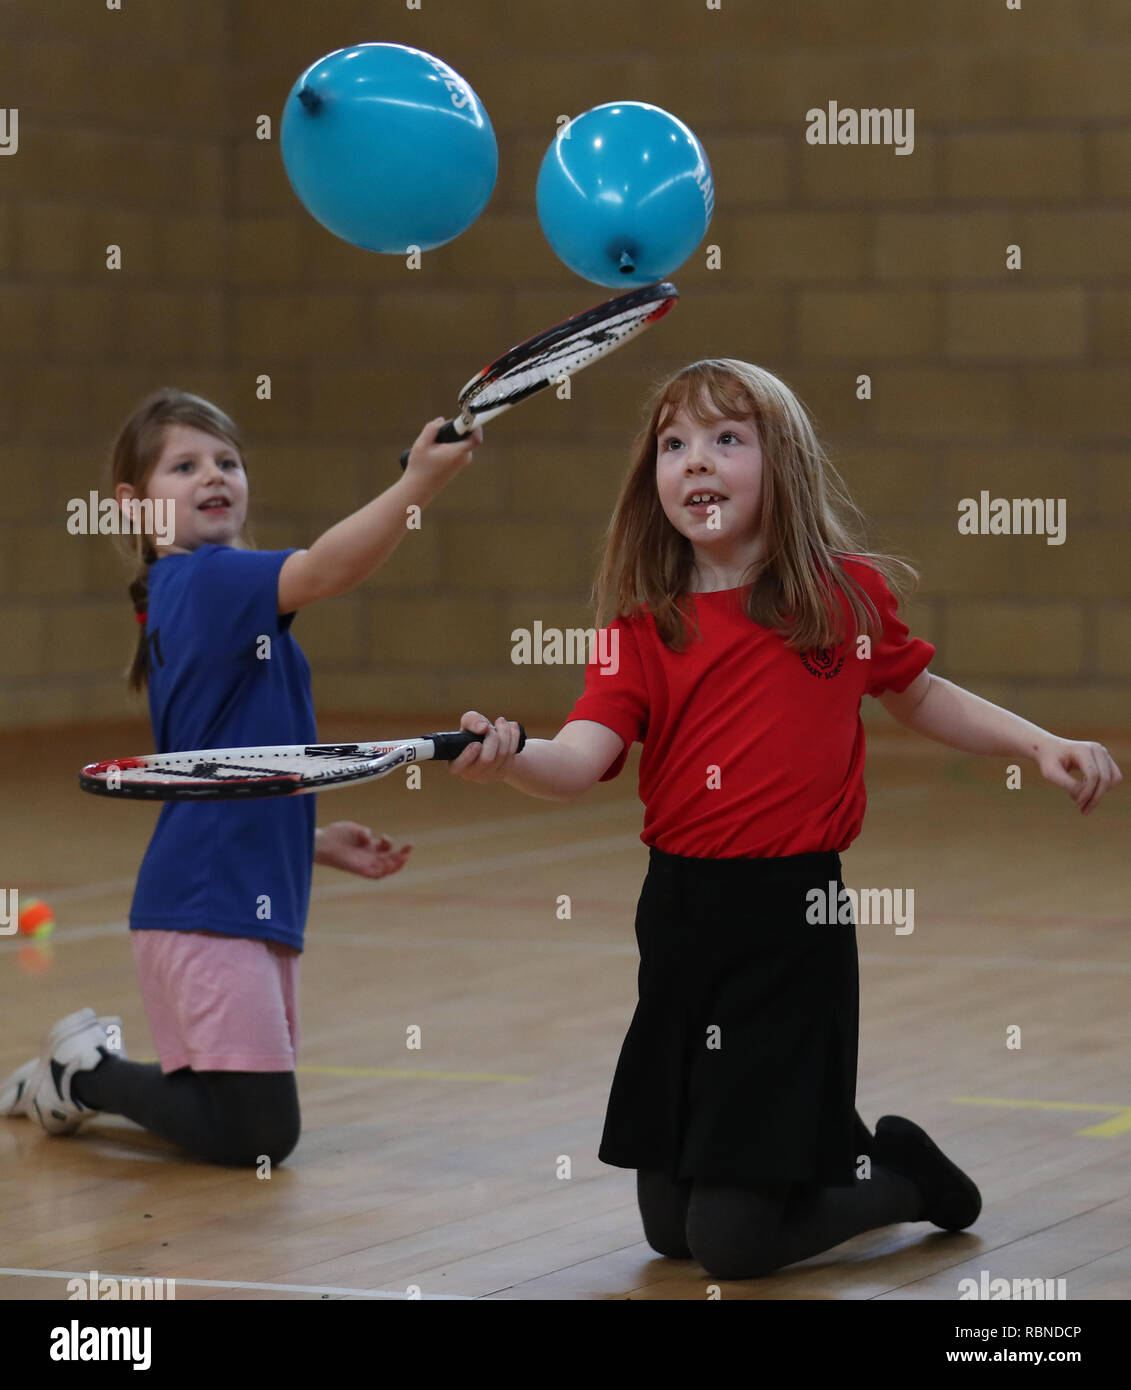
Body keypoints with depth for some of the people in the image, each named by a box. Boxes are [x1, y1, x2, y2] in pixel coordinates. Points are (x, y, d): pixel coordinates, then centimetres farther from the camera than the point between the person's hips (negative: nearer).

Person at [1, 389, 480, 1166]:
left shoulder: (183, 596, 18)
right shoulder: (204, 579, -12)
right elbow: (324, 571, -31)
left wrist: (313, 842, 16)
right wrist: (418, 485, -42)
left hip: (253, 898, 10)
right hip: (208, 905, -10)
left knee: (254, 1122, 16)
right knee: (258, 1136, -11)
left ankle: (84, 1067, 32)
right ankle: (85, 1071, 9)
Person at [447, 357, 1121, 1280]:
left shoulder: (851, 595, -1)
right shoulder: (642, 625, -1)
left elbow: (917, 695, 18)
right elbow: (580, 761, -15)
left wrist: (1043, 745, 7)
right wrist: (507, 757, -36)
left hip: (794, 922, -3)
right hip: (682, 917, 3)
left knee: (735, 1241, -7)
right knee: (672, 1229, 11)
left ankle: (898, 1175, 21)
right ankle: (856, 1154, 37)